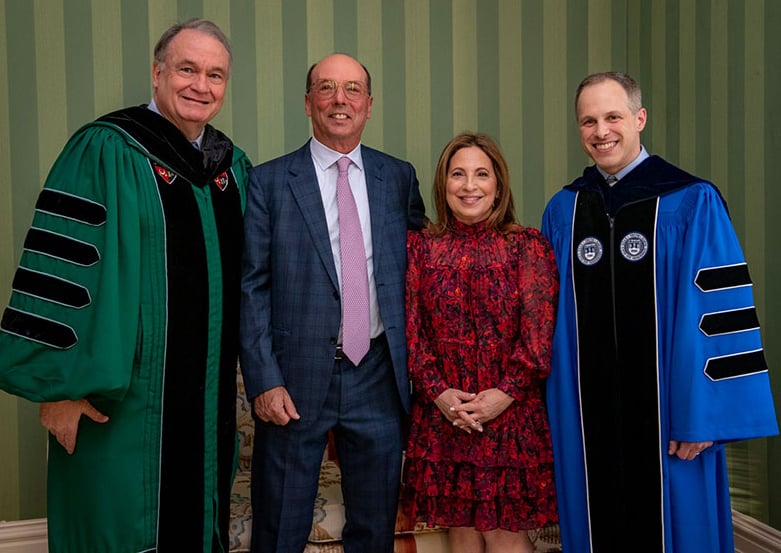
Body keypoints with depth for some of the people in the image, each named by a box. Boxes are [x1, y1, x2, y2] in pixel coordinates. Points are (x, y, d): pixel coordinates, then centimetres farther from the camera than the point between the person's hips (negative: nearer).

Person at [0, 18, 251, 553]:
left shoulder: (232, 164, 8)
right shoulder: (105, 152, -12)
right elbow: (61, 264, -15)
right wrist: (61, 385, -15)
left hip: (210, 398, 6)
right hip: (124, 396, -6)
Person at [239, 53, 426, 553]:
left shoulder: (400, 177, 7)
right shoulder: (269, 181, -1)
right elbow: (252, 288, -4)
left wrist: (414, 367, 4)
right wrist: (264, 382, -11)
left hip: (379, 377, 3)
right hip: (297, 379, -2)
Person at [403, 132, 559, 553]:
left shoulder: (527, 245, 0)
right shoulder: (422, 246, 6)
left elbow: (539, 332, -5)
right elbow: (411, 329, 1)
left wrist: (506, 393, -13)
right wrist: (438, 392, -9)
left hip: (512, 410, -2)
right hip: (441, 413, 2)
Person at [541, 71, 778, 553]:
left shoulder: (691, 203, -6)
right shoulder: (562, 211, 6)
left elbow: (721, 311, -10)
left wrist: (702, 416, -14)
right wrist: (550, 408, 3)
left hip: (666, 414, -3)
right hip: (586, 419, 3)